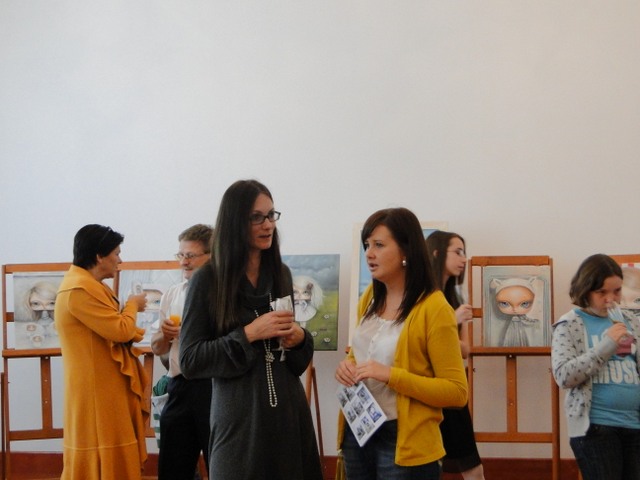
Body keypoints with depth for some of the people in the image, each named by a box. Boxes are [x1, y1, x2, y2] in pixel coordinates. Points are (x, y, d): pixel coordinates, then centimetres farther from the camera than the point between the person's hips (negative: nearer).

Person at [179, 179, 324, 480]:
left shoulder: (281, 274, 8)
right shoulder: (208, 280, -6)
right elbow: (190, 361, -9)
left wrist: (299, 338, -5)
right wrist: (248, 334, -17)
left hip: (288, 412, 4)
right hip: (239, 419, -4)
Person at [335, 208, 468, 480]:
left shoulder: (433, 308, -14)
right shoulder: (370, 298, 6)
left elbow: (457, 392, -15)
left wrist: (391, 375, -23)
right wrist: (348, 365, -1)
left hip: (404, 441, -6)